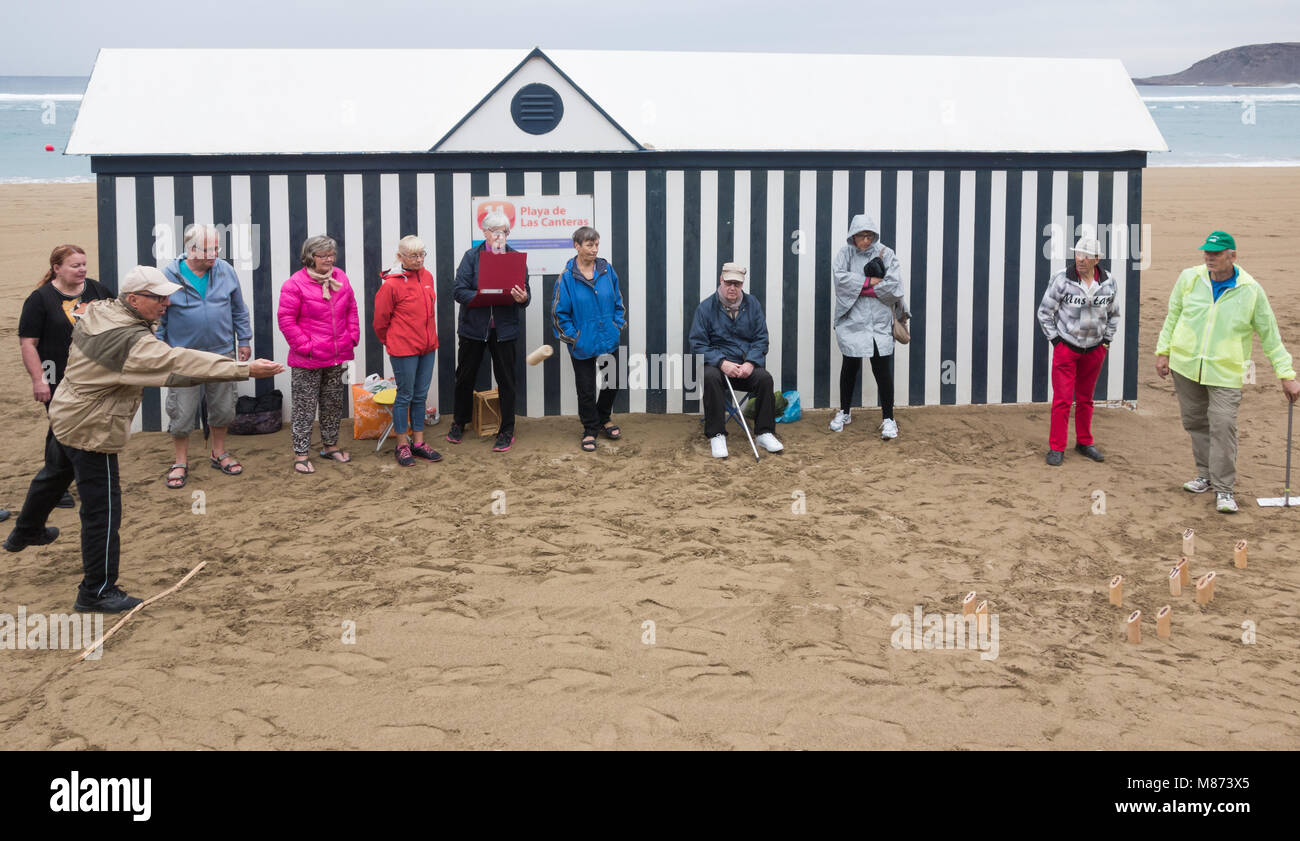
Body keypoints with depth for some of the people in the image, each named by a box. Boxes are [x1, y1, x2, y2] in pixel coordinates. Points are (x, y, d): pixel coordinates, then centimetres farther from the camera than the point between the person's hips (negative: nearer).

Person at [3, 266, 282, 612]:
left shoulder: (96, 312, -4)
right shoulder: (131, 341, -30)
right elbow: (182, 363, -38)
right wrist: (247, 369, -41)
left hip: (65, 415, 10)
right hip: (91, 431, -10)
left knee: (57, 475, 34)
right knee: (103, 511, -3)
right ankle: (97, 592, 4)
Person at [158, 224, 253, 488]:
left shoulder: (226, 271, -2)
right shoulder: (169, 275, -9)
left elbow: (239, 310, 9)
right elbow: (159, 317, -1)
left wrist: (244, 341, 10)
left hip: (222, 354, 3)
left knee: (223, 408, 14)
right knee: (181, 414, 2)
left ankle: (219, 454, 34)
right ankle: (180, 463, 17)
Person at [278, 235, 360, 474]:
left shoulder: (340, 277, 6)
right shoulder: (295, 284, -12)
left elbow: (351, 309, 14)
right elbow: (286, 319, -12)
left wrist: (352, 336, 3)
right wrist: (305, 346, -15)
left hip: (338, 357, 6)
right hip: (308, 361, -6)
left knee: (334, 404, 17)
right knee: (305, 407, 1)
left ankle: (330, 445, 32)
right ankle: (300, 454, 8)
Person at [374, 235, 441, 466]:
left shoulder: (427, 276, 4)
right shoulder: (391, 284, -15)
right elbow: (380, 320, -6)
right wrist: (392, 342, 7)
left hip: (427, 347, 6)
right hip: (403, 351, -6)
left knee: (421, 395, 13)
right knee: (405, 396, 3)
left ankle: (418, 442, 22)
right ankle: (402, 445, 13)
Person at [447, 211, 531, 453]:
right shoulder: (471, 256, 0)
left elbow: (526, 293, 1)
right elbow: (459, 291, -8)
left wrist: (523, 298, -23)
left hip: (504, 329, 0)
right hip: (473, 326, 0)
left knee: (506, 379, 4)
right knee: (465, 376, 11)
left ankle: (507, 431, 14)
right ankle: (459, 422, 31)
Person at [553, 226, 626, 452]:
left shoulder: (607, 270, 0)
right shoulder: (568, 277, -11)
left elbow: (618, 302, 10)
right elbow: (559, 313, -6)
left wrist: (618, 327, 1)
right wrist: (574, 338, -9)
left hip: (609, 341, 4)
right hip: (583, 346, -4)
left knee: (612, 382, 15)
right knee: (586, 389, 6)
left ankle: (603, 419, 39)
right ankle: (590, 430, 23)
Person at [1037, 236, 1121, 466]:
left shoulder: (1108, 282, 0)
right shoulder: (1062, 279, -12)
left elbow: (1113, 314, 16)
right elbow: (1044, 312, -3)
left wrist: (1106, 340, 9)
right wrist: (1055, 340, -5)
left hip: (1095, 350, 3)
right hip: (1066, 347, -3)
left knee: (1086, 399, 14)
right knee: (1062, 399, -5)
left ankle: (1084, 442, 28)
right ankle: (1056, 447, 2)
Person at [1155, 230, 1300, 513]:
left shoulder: (1251, 291, -6)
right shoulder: (1189, 278, 0)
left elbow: (1270, 336, 0)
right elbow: (1172, 316, 12)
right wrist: (1163, 351, 7)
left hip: (1225, 372, -3)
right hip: (1185, 364, 3)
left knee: (1223, 426, -11)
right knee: (1195, 423, 11)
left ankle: (1224, 488, -2)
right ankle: (1206, 475, 28)